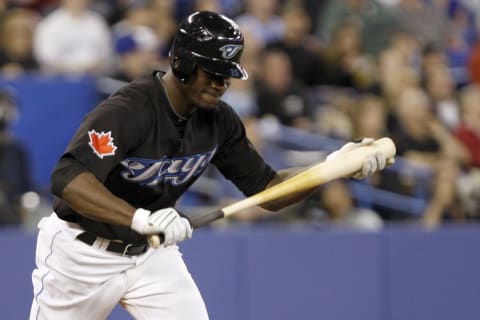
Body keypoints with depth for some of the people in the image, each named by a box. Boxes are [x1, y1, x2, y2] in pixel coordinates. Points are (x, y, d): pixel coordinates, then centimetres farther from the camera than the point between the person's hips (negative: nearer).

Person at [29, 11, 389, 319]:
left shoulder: (219, 121, -6)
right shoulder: (128, 110, -28)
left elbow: (268, 191, 2)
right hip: (82, 253, -5)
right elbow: (68, 180, -43)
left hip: (153, 254, 6)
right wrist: (140, 218, -57)